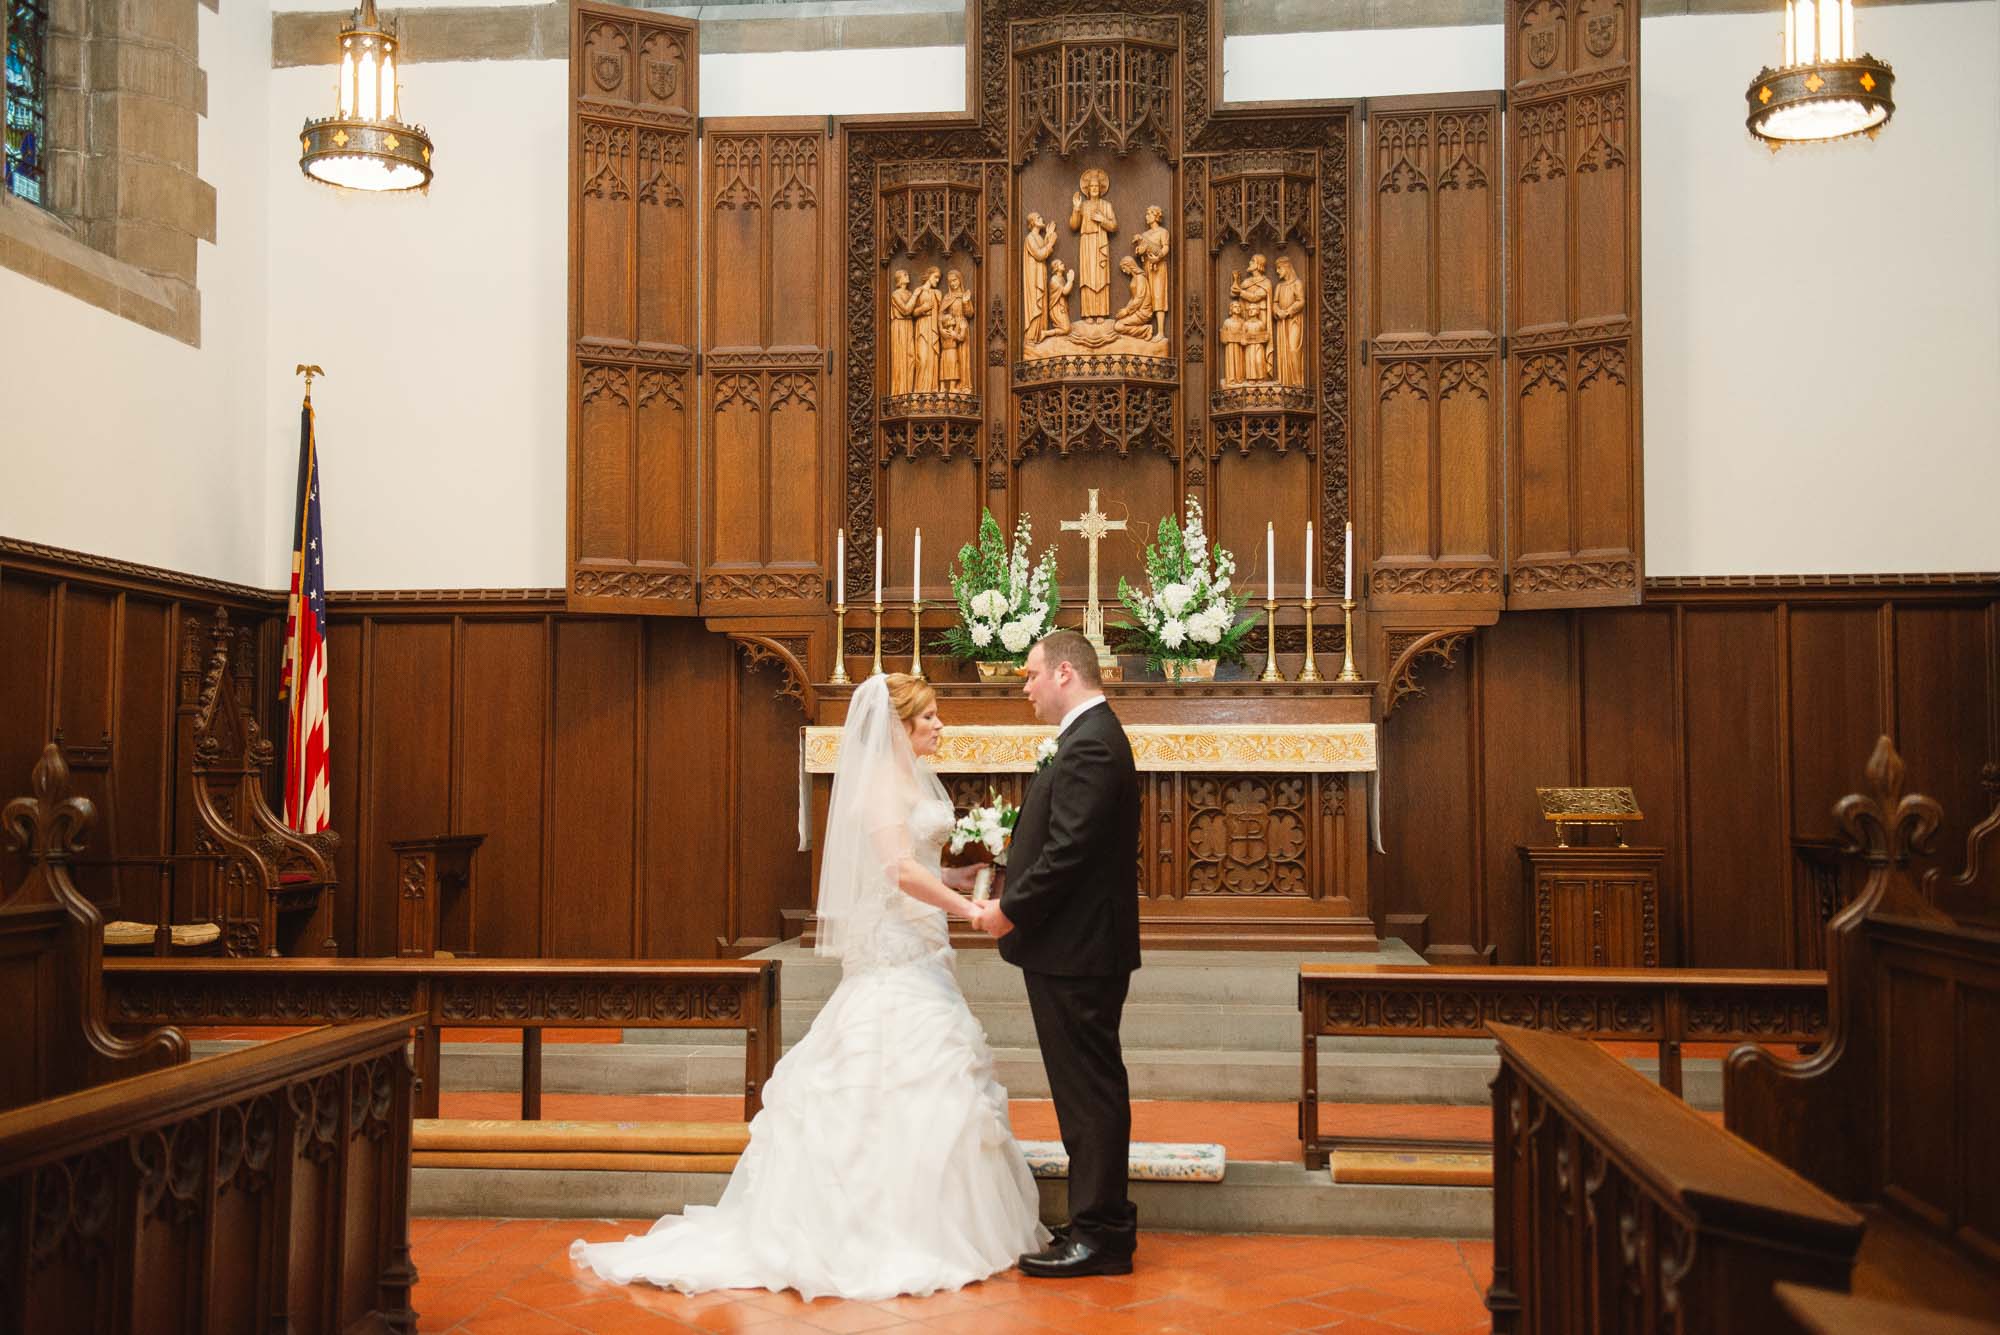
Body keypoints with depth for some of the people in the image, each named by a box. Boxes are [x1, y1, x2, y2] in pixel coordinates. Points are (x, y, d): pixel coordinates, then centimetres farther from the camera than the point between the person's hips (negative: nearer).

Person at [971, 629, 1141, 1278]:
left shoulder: (1090, 745, -18)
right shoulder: (1095, 737, 16)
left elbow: (1067, 852, -23)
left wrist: (1010, 910, -13)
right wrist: (1012, 902, 10)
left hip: (1075, 952, -11)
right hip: (1082, 945, 11)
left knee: (1089, 1092, -3)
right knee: (1091, 1090, 16)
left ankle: (1100, 1235, 6)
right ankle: (1102, 1224, 25)